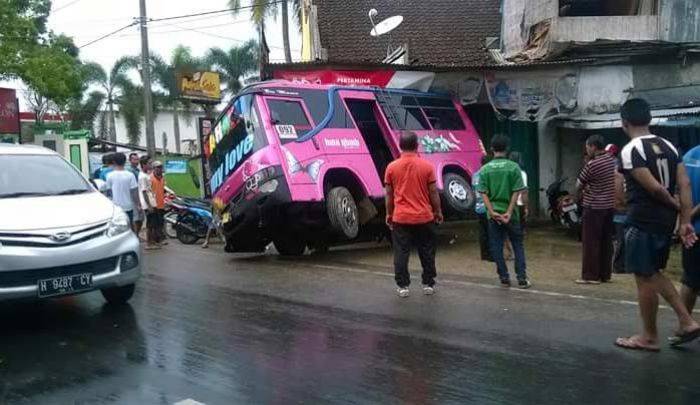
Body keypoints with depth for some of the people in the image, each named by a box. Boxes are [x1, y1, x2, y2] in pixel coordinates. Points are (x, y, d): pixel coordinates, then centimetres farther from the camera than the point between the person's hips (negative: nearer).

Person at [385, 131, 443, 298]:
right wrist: (438, 212, 10)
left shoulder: (392, 167, -3)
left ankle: (402, 286, 8)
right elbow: (433, 192, -1)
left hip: (400, 218, 0)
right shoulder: (427, 166, -5)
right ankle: (428, 284, 18)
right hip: (424, 217, 0)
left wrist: (389, 214, 13)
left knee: (401, 253, 6)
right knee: (427, 252, 12)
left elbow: (389, 194, 2)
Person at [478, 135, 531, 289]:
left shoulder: (485, 169, 0)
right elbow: (516, 192, -10)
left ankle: (504, 278, 12)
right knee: (518, 245, 9)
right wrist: (509, 212, -11)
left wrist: (492, 212, -9)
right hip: (510, 212, -1)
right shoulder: (513, 167, -5)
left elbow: (484, 193, -6)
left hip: (493, 213, 1)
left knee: (496, 247, 9)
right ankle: (522, 279, 7)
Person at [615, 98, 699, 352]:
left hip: (642, 221, -8)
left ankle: (649, 337, 13)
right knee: (653, 273, 21)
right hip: (665, 221, 8)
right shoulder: (668, 146, 9)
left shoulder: (630, 150, -13)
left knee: (645, 278, 3)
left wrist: (675, 206, -2)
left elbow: (654, 187, -19)